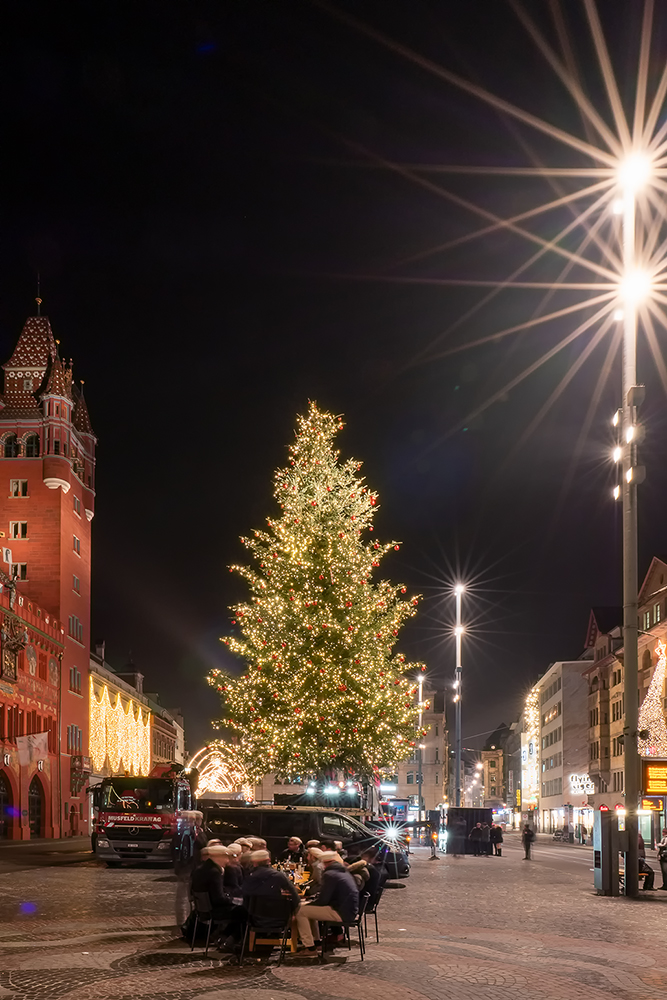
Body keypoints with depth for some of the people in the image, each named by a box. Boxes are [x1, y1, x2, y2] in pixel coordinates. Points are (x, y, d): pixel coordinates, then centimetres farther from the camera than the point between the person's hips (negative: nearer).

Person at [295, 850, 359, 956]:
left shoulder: (329, 875, -12)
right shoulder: (345, 872, 16)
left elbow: (323, 900, -14)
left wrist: (305, 904, 2)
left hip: (341, 914, -10)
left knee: (301, 911, -8)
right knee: (309, 908, 25)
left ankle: (310, 948, -7)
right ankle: (315, 941, 26)